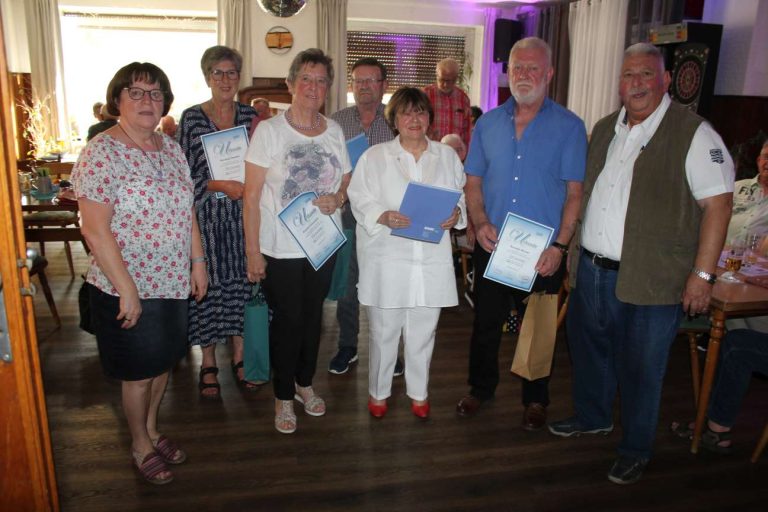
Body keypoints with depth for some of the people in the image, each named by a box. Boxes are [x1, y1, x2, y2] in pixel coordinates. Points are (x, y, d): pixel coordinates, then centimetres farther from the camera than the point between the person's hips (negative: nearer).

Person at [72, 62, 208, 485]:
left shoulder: (170, 149, 5)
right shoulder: (101, 154, -17)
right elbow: (95, 231, -20)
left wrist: (198, 262, 9)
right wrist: (126, 289, -20)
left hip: (173, 283, 7)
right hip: (129, 289, -6)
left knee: (163, 363, 20)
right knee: (139, 371, 10)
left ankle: (151, 430, 43)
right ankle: (140, 446, 33)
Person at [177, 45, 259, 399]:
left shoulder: (250, 116, 7)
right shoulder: (191, 118, -2)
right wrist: (221, 185, -17)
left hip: (243, 213, 3)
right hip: (206, 215, -2)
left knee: (242, 280, 8)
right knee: (208, 284, 3)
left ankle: (239, 357, 25)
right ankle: (208, 364, 19)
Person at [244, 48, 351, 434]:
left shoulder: (334, 131, 4)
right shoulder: (269, 131, -9)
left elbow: (347, 181, 13)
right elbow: (252, 196, -10)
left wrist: (337, 199, -12)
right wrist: (252, 251, -13)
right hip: (280, 247, -4)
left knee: (313, 316, 16)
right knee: (287, 320, 6)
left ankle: (304, 383, 37)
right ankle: (283, 396, 26)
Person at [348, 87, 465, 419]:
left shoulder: (447, 156, 12)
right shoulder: (374, 157, 4)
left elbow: (462, 197, 14)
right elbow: (360, 201, -2)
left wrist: (457, 214, -8)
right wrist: (383, 217, -20)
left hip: (431, 260, 2)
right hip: (388, 259, -2)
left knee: (423, 332, 12)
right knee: (383, 331, 7)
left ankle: (418, 392, 32)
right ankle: (378, 392, 28)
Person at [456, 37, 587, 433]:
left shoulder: (569, 126, -3)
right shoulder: (488, 123, 6)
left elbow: (574, 192, -6)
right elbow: (473, 181, 8)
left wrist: (560, 245, -15)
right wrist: (480, 222, -9)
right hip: (491, 246, 3)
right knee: (486, 322, 14)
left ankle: (536, 400, 31)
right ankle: (481, 388, 34)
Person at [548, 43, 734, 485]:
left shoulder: (693, 133, -10)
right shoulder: (605, 130, 11)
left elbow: (718, 204, -12)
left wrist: (702, 274, -16)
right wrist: (574, 249, 14)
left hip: (649, 281, -6)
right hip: (591, 269, 7)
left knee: (640, 368, 7)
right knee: (590, 348, 21)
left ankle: (636, 450, 28)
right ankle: (593, 417, 45)